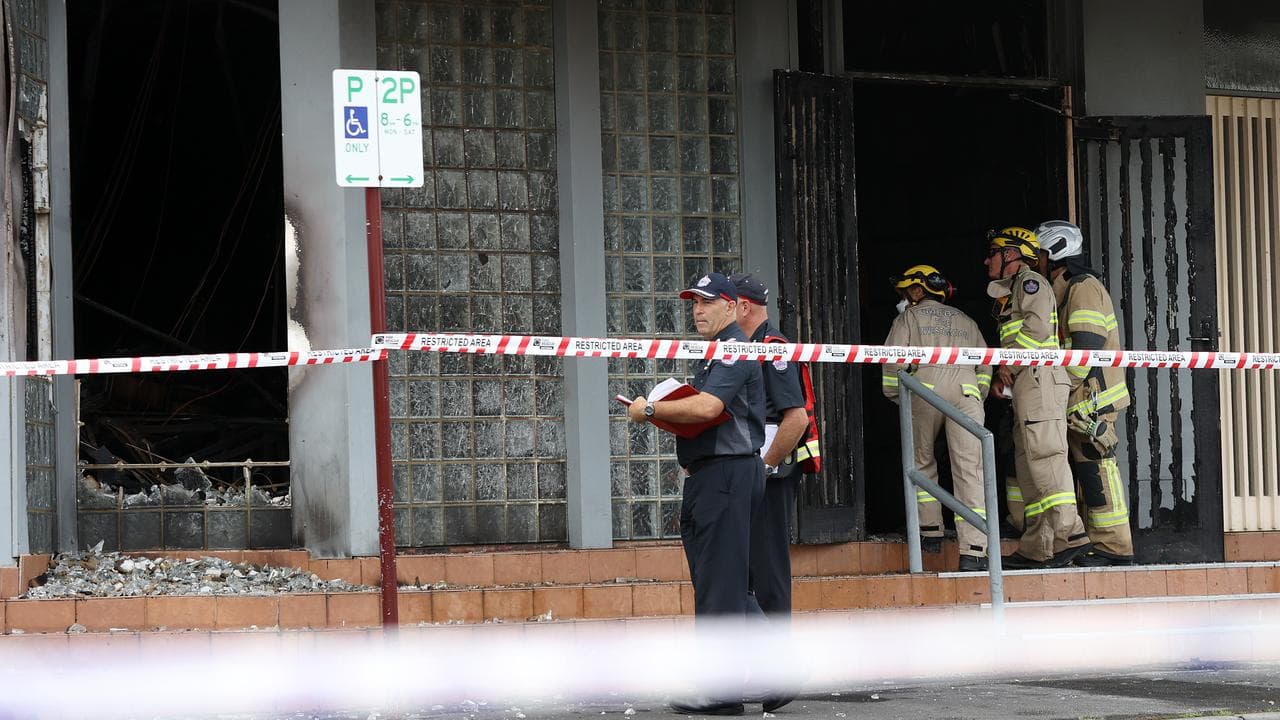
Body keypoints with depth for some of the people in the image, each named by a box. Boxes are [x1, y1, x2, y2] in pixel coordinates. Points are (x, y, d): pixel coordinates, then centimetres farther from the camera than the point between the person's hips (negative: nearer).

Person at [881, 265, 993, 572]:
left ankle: (930, 531, 18)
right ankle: (972, 551, -14)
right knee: (969, 470, -5)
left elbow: (894, 361, 4)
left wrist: (892, 396, 17)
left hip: (925, 388, -2)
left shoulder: (910, 317, 16)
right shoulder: (965, 321, 28)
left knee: (922, 461, 20)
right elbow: (985, 365, 21)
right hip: (966, 389, 2)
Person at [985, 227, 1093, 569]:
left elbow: (1039, 326, -17)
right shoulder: (1013, 292, 29)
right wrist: (1001, 376, 14)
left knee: (1044, 454, -19)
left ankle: (1069, 533, -27)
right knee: (1028, 463, 5)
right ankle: (1036, 548, 2)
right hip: (1027, 385, 10)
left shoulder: (1029, 281, -1)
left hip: (1040, 378, -10)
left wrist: (1009, 361, -11)